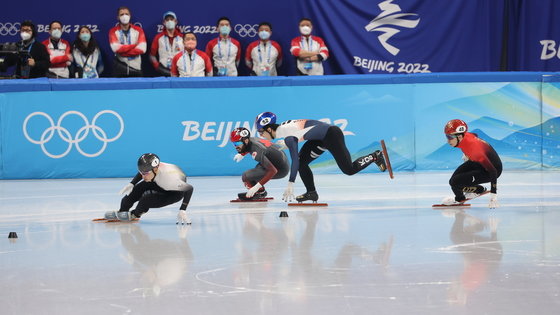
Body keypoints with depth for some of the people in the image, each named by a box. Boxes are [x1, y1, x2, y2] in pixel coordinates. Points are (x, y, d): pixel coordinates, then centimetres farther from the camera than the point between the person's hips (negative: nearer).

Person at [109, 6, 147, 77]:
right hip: (120, 68, -1)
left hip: (136, 68, 1)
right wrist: (134, 45, -11)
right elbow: (115, 48, -15)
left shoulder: (138, 30, 4)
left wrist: (122, 52, -12)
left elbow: (142, 49, -9)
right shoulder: (113, 31, 2)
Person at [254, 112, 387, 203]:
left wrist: (290, 185, -32)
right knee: (301, 161, 0)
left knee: (349, 169, -4)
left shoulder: (288, 136, -25)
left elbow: (294, 160, -31)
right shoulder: (282, 127, 2)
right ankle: (311, 192, 3)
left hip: (331, 136, -9)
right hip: (321, 138, 9)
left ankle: (376, 156, 12)